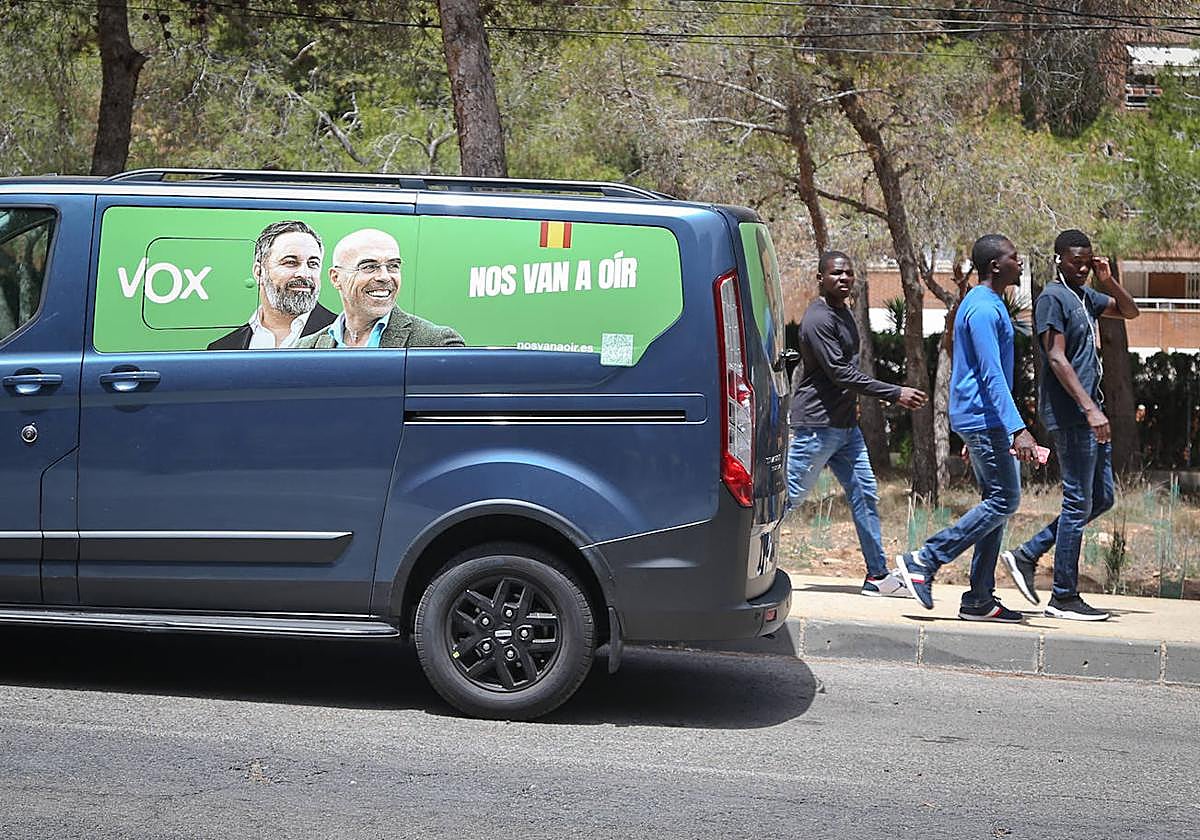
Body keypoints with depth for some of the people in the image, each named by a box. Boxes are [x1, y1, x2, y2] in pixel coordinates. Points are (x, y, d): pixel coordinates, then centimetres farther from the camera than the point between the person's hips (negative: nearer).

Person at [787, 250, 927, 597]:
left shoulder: (843, 314, 14)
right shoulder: (819, 319, -16)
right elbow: (841, 374, -21)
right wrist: (895, 394, -21)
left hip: (845, 424, 9)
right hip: (817, 424, -9)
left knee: (865, 494, 6)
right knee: (789, 494, -5)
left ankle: (878, 575, 9)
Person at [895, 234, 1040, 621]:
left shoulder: (988, 305, 18)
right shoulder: (983, 309, -16)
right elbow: (991, 375, -24)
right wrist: (1017, 429, -29)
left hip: (982, 423, 10)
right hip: (984, 420, -10)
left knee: (997, 502, 8)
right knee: (1004, 500, -10)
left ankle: (980, 599, 9)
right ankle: (924, 561, -8)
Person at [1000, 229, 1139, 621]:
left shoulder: (1085, 296, 16)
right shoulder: (1053, 298, -11)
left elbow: (1130, 311, 30)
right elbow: (1057, 358, -19)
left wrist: (1108, 281, 10)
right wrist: (1090, 409, -25)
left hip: (1089, 411, 10)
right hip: (1069, 413, -10)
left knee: (1101, 498, 12)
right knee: (1079, 502, -6)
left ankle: (1027, 555, 15)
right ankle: (1064, 597, 0)